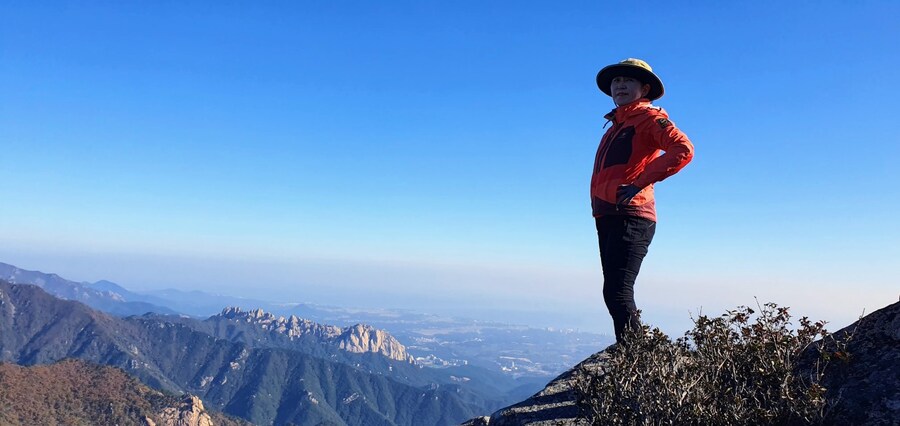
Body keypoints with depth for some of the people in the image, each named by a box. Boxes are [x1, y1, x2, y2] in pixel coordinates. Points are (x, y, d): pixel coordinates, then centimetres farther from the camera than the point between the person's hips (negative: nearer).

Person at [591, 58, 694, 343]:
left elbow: (683, 150, -17)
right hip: (608, 217, 9)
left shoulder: (649, 117, 0)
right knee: (615, 294, 11)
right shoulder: (617, 125, 25)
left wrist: (640, 182, -21)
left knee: (618, 293, -16)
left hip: (630, 217, -9)